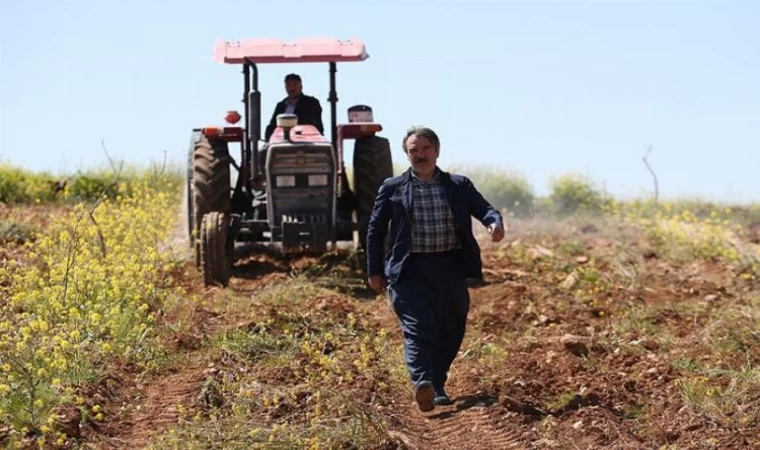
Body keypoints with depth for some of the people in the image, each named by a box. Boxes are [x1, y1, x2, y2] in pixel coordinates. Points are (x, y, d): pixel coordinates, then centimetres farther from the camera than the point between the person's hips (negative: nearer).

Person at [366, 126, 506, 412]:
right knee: (418, 327, -18)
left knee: (449, 332, 8)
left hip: (451, 268, 3)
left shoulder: (459, 186, 9)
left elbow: (484, 208, 1)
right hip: (410, 270, -3)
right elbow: (376, 230, 9)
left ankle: (438, 386, 24)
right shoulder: (392, 189, 6)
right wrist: (375, 271, 5)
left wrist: (495, 222, -23)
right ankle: (422, 383, -32)